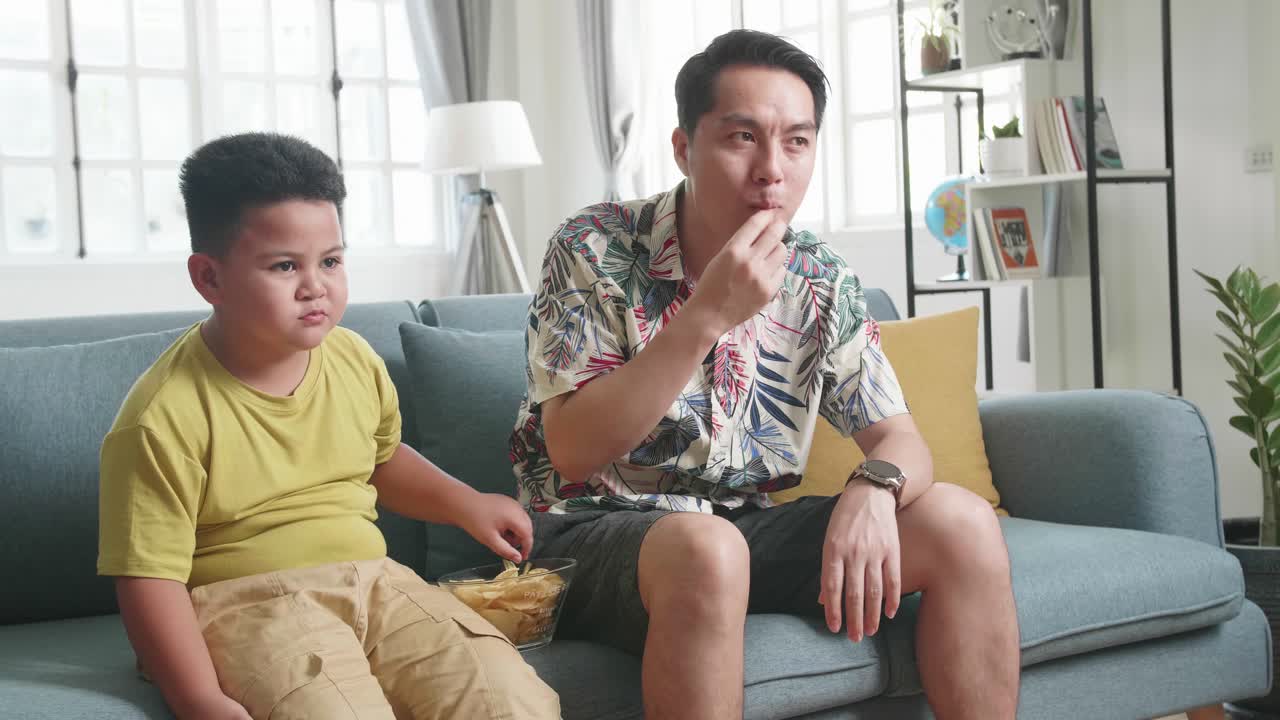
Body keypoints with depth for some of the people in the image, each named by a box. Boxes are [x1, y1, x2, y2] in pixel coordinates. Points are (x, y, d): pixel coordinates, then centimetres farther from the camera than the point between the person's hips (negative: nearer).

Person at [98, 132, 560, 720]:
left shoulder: (354, 359, 6)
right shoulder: (164, 418, -13)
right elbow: (149, 578, -12)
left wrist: (464, 503, 14)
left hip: (370, 579, 5)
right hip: (244, 601, -5)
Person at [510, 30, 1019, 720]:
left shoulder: (821, 282, 2)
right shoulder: (594, 250, -12)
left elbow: (900, 439, 2)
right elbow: (573, 453, -19)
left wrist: (873, 488, -23)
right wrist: (708, 314, -27)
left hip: (748, 526, 5)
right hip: (594, 529, -5)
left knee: (963, 524, -12)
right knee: (706, 549, -38)